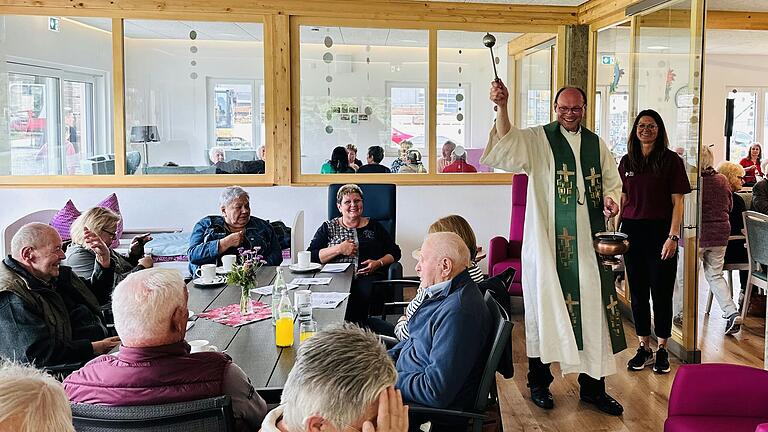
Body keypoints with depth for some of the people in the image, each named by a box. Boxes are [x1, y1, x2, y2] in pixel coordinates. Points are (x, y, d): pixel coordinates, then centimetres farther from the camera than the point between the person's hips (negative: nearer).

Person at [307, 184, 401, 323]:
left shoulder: (373, 226, 20)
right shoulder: (328, 228, 18)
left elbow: (395, 252, 18)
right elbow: (310, 257, 5)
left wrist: (379, 263, -2)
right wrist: (338, 249, -6)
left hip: (368, 276, 1)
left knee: (366, 290, -36)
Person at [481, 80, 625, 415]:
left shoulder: (597, 145, 13)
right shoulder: (536, 139, 0)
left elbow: (612, 183, 22)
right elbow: (506, 144, -19)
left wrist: (610, 199, -1)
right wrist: (502, 107, -34)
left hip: (589, 242, 4)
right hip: (548, 241, -4)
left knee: (592, 309, 6)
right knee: (545, 308, 4)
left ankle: (592, 386, 20)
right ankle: (539, 382, 20)